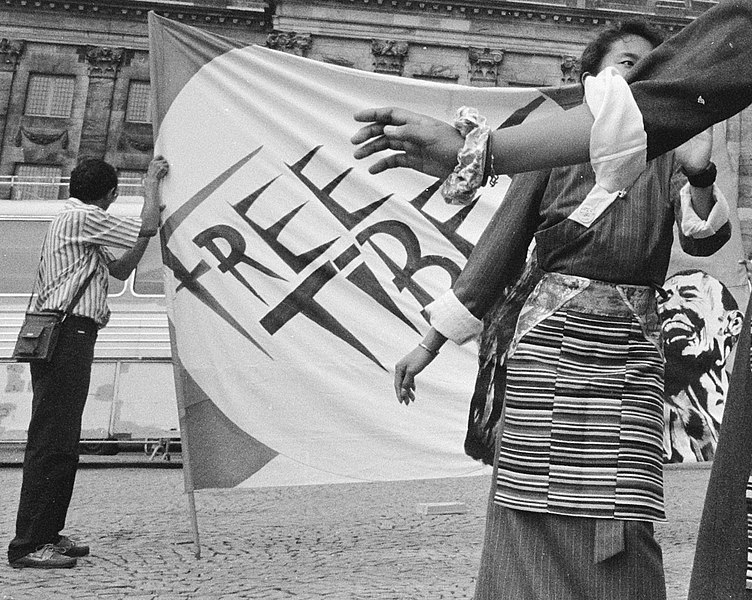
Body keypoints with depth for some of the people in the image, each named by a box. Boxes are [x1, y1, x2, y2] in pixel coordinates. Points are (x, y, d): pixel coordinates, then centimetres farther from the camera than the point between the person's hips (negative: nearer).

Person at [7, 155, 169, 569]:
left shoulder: (77, 223, 25)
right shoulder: (82, 218, -5)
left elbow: (120, 269, 29)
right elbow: (148, 227, -6)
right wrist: (151, 183, 9)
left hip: (69, 337, 11)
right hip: (66, 334, -11)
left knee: (62, 441, 12)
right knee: (52, 440, -12)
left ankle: (47, 534, 18)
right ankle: (28, 545, -11)